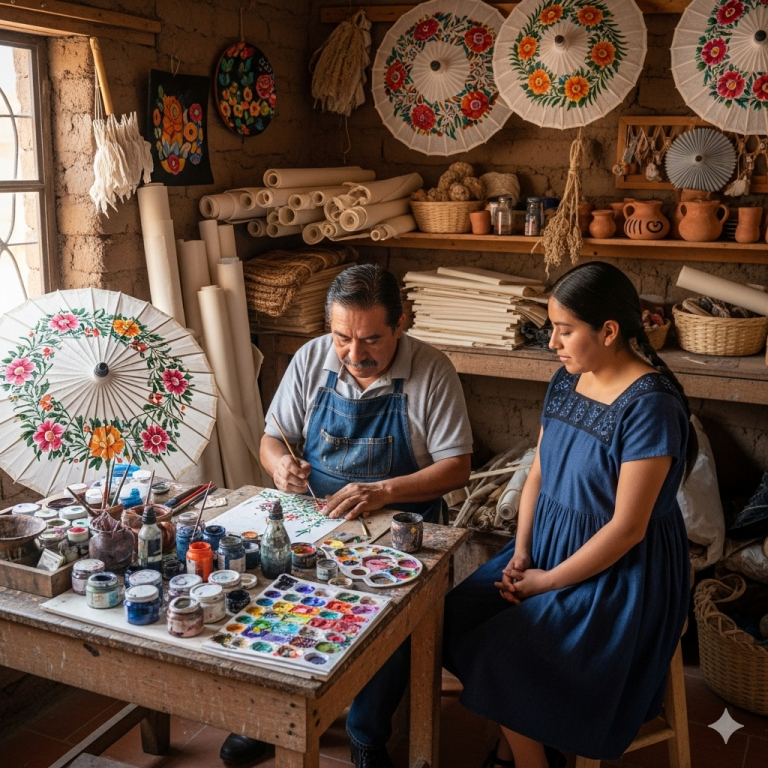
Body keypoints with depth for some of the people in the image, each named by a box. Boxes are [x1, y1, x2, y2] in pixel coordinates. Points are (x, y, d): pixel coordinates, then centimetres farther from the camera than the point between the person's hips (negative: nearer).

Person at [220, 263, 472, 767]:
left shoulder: (431, 371, -11)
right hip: (311, 517, 3)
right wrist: (280, 463, -17)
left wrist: (384, 491, -26)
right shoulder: (311, 359, 0)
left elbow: (457, 467, -12)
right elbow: (272, 440, 8)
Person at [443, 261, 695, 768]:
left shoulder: (650, 405, -23)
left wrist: (549, 582, -15)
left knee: (502, 661, -17)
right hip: (549, 541, 8)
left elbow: (627, 527, -22)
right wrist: (521, 551, -4)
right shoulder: (567, 381, 2)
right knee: (458, 617, -3)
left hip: (620, 571, -8)